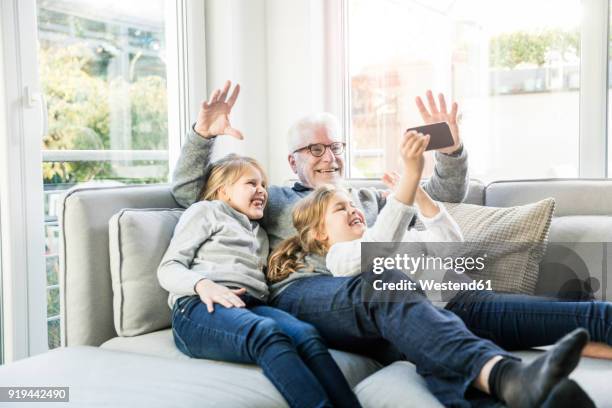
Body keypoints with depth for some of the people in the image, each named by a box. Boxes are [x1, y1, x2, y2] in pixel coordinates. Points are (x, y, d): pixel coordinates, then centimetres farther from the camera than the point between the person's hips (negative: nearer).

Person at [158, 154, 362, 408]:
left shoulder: (260, 234, 36)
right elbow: (168, 268, 6)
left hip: (250, 305, 5)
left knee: (306, 335, -30)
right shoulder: (206, 211, 17)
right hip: (201, 306, -5)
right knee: (268, 333, -38)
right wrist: (202, 284, -14)